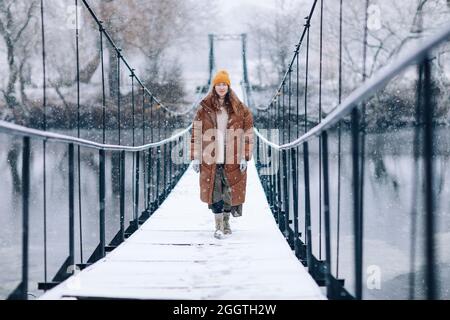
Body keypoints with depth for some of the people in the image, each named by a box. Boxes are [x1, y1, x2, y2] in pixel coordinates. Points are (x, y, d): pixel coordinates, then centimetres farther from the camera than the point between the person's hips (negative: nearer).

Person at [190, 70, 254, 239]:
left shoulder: (239, 109, 4)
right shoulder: (204, 109, 3)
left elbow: (247, 134, 4)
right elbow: (196, 134, 4)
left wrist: (245, 158, -2)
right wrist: (195, 158, -1)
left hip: (232, 159, 1)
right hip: (211, 159, -1)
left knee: (230, 191, 6)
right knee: (214, 191, -6)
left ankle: (226, 222, 24)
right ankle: (218, 226, -1)